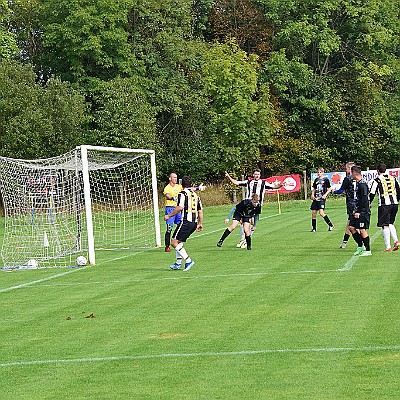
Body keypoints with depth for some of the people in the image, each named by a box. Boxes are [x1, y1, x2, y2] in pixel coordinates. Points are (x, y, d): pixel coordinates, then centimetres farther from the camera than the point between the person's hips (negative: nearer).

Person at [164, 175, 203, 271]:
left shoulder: (183, 194, -4)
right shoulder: (195, 195, 18)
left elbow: (180, 207, -16)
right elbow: (200, 211, 18)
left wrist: (169, 216, -7)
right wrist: (200, 224, 26)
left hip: (186, 221, -8)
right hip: (194, 222, 8)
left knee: (174, 242, -6)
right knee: (179, 241, 20)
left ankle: (188, 260, -14)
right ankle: (178, 263, 20)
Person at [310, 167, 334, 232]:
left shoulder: (326, 179, -1)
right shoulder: (316, 180, 13)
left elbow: (329, 189, 1)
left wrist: (325, 195, -12)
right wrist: (312, 195, 5)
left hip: (322, 199, -6)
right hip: (316, 198, 6)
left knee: (321, 213, -18)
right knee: (313, 213, 4)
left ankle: (331, 225, -3)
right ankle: (313, 228, 14)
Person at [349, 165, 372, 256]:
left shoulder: (362, 184, -17)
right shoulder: (357, 183, 14)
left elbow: (364, 199, -22)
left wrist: (358, 212, -21)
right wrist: (355, 210, 18)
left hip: (363, 212, -10)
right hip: (357, 212, 10)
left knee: (362, 230, -6)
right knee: (351, 227, 9)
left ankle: (368, 250, 2)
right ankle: (361, 246, 18)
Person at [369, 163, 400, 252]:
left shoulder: (377, 180, -4)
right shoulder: (392, 178, 13)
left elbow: (372, 193, -3)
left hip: (384, 204, -6)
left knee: (385, 225, -1)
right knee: (390, 223, 20)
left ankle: (388, 247, -5)